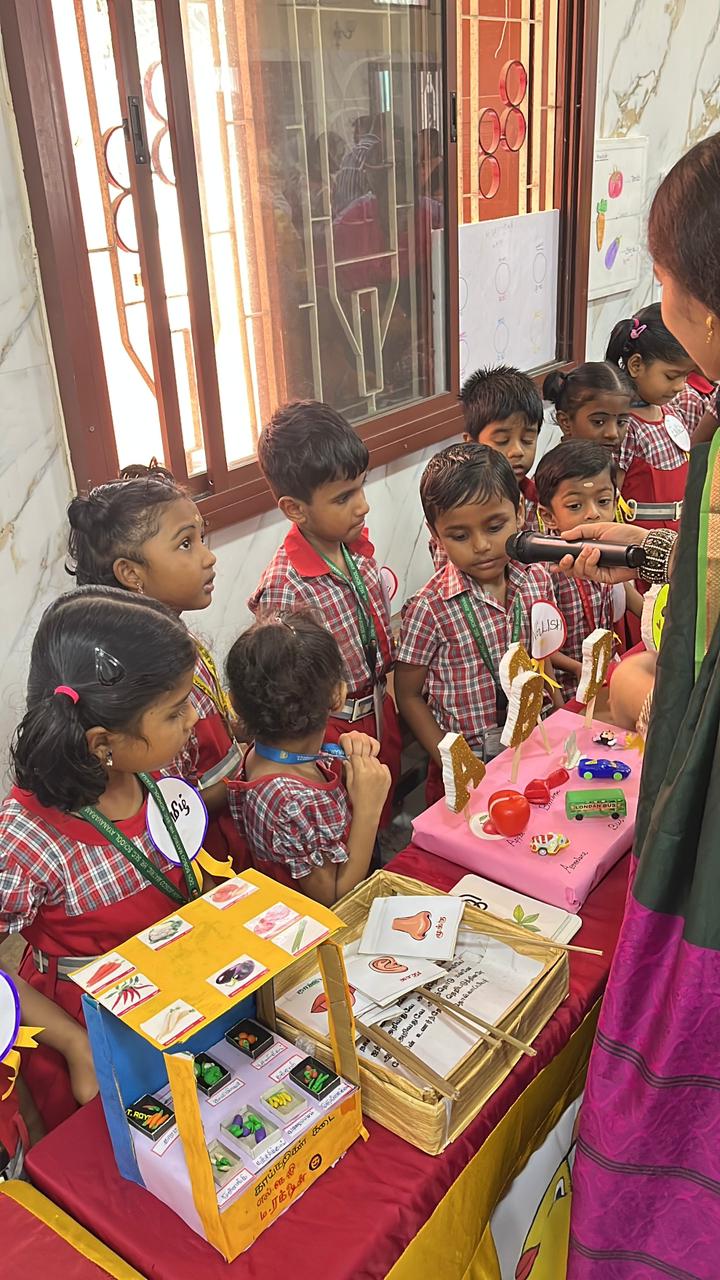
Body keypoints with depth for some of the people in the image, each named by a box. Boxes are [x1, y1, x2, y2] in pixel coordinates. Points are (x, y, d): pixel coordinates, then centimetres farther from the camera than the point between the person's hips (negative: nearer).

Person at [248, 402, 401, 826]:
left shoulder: (359, 545, -5)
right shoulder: (283, 590, -28)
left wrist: (387, 687, 15)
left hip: (380, 710, 7)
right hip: (333, 731, -7)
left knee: (383, 819, 24)